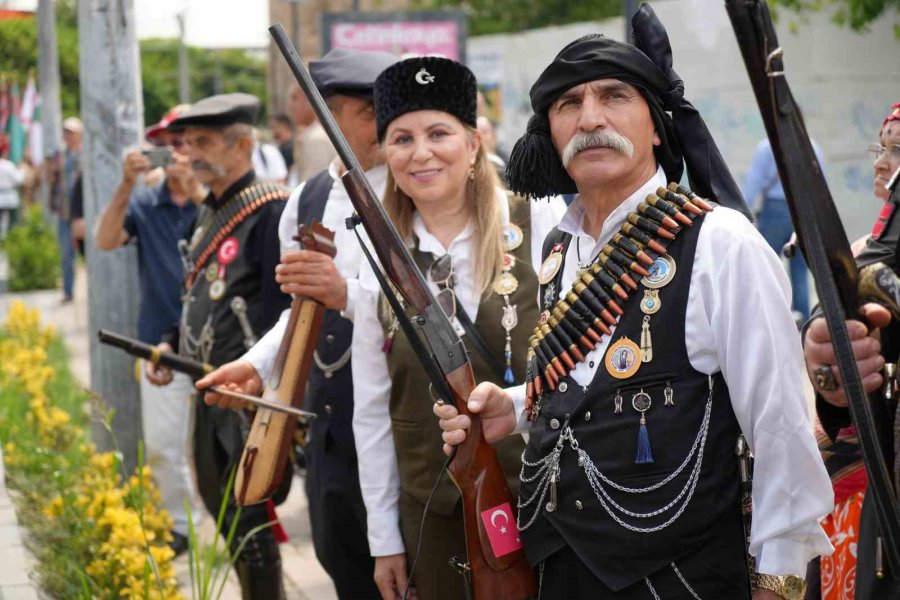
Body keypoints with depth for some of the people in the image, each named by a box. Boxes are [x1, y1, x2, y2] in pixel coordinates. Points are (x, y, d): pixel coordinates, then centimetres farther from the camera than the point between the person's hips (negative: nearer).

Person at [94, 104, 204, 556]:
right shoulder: (144, 203, 5)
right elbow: (105, 240, -9)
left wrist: (195, 189, -29)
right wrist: (126, 185, -19)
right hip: (162, 341, 3)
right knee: (162, 443, 6)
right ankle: (180, 523, 20)